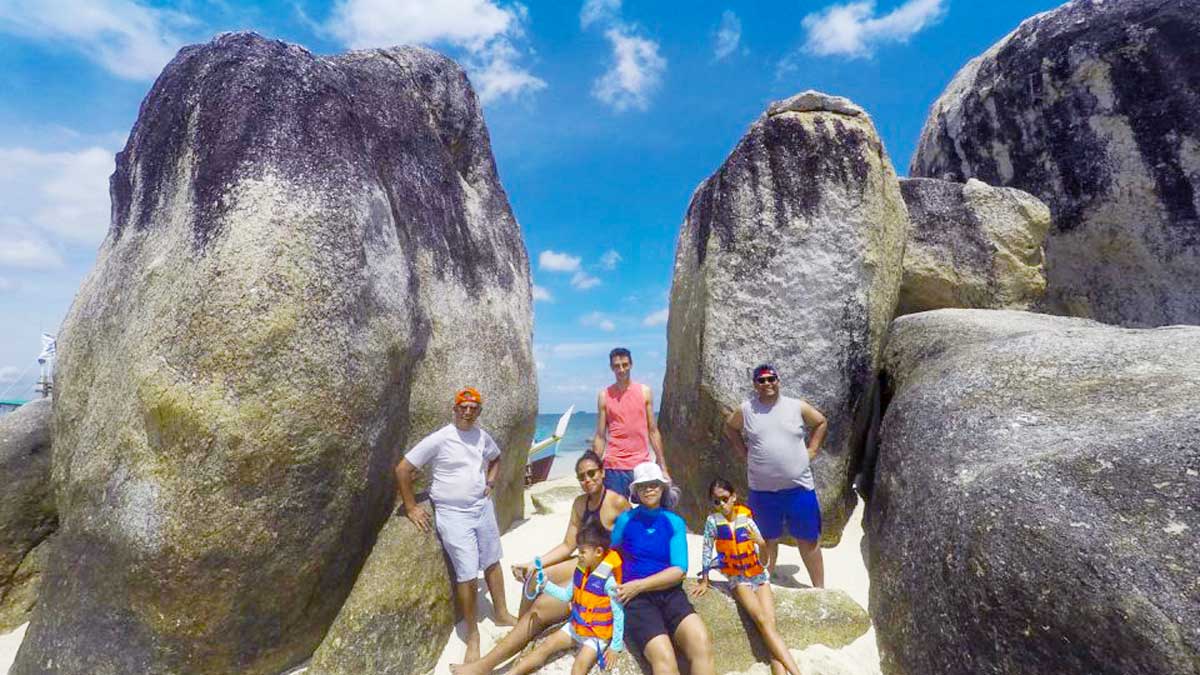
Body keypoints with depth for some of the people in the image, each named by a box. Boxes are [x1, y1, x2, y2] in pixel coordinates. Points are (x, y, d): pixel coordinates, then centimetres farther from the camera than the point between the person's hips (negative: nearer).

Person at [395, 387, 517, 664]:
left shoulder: (482, 436, 0)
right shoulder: (438, 439, -16)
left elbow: (495, 458, 22)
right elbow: (402, 470, -13)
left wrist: (490, 483, 8)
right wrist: (411, 508, -9)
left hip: (483, 507, 5)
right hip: (453, 514, -5)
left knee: (492, 562, 18)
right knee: (467, 575, -1)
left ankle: (501, 613, 38)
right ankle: (472, 634, 20)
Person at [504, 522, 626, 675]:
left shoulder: (608, 581, -26)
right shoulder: (580, 570, -4)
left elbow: (619, 615, -19)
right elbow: (567, 595, 9)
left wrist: (616, 646, -14)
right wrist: (546, 585, -4)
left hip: (597, 635, -7)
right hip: (575, 626, 7)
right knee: (546, 646, 0)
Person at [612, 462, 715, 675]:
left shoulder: (674, 522, 6)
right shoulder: (625, 520, 2)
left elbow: (679, 570, -3)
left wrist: (640, 584, -11)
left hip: (671, 594, 2)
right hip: (637, 597, -2)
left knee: (702, 643, -27)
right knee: (664, 657, -28)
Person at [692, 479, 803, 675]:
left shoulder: (745, 518, -3)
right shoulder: (713, 520, -10)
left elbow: (764, 546, -2)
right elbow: (707, 550, -5)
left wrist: (759, 541, -25)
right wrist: (704, 580, -3)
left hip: (759, 575, 3)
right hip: (737, 578, -2)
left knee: (770, 623, -17)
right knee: (763, 621, -22)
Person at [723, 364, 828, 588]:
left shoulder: (797, 407, -2)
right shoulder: (745, 409, -3)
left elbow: (821, 422, 13)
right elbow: (729, 428, 13)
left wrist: (811, 451, 5)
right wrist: (745, 453, 5)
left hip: (799, 487, 0)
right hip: (762, 490, 0)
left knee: (809, 540, 10)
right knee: (768, 540, 14)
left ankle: (819, 588, 27)